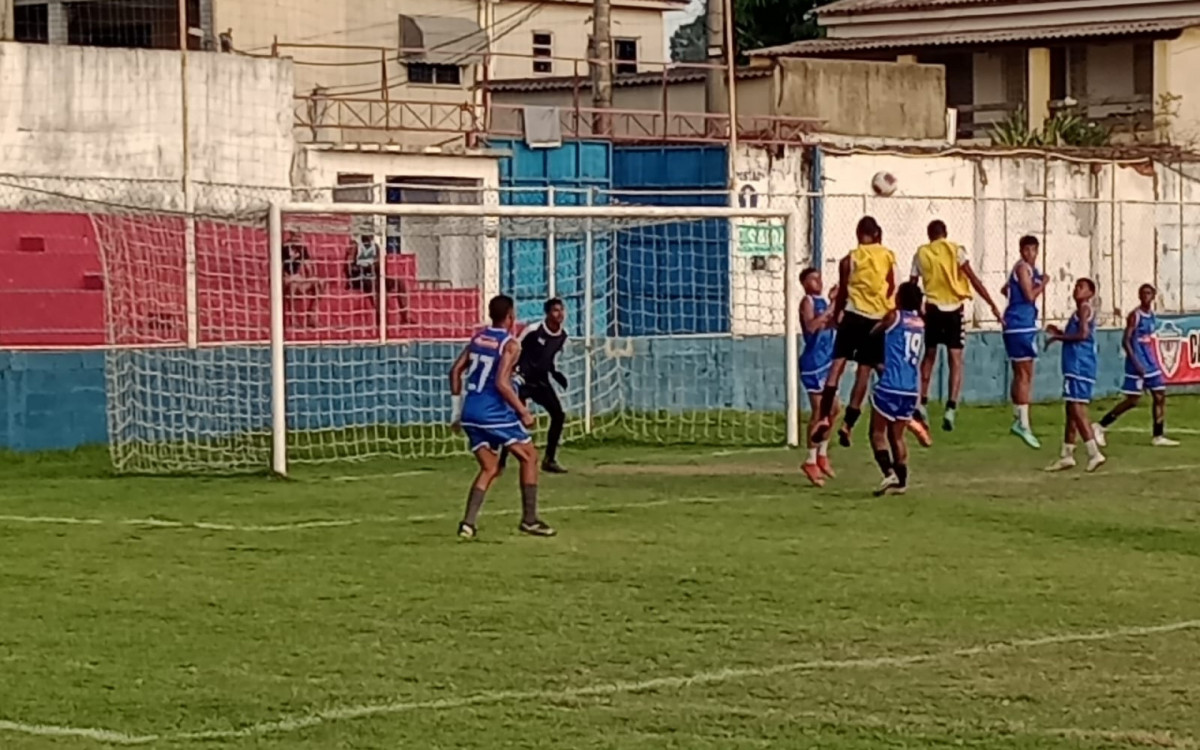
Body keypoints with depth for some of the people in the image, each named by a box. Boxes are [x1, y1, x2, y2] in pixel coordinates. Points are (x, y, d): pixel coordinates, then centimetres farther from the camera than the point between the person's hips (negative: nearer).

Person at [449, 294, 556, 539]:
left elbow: (455, 371, 11)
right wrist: (523, 412, -12)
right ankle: (529, 519, 9)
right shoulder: (510, 345, -9)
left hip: (471, 413, 7)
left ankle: (468, 522, -1)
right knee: (529, 456, 10)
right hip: (495, 413, -7)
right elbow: (501, 383, -19)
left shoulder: (477, 339, 11)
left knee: (490, 468, 14)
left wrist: (457, 409, 18)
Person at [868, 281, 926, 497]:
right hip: (912, 389, 6)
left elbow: (873, 333, 9)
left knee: (877, 432, 3)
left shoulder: (894, 317, -4)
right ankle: (901, 481, 9)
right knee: (897, 435, 15)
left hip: (890, 385, -6)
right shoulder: (920, 323, 12)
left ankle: (889, 472, -15)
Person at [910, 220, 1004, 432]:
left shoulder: (921, 254, 5)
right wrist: (992, 305, -4)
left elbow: (912, 285, 6)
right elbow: (973, 279, -6)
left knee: (929, 355, 19)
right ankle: (951, 408, -12)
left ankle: (923, 403, 13)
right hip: (953, 308, -2)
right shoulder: (955, 250, -1)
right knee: (955, 359, 0)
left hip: (932, 308, 2)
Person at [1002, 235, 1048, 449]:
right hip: (1020, 326, -10)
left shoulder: (1031, 269, 17)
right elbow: (1030, 295, -20)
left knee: (1022, 375, 15)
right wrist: (1043, 283, -5)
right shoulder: (1022, 268, -12)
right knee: (1024, 374, -12)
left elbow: (1006, 289, 31)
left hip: (1026, 325, 10)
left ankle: (1018, 420, 21)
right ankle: (1023, 423, -13)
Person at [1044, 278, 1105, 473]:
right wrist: (1060, 334, 16)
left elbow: (1083, 334, -21)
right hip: (1074, 367, 11)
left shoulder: (1085, 309, -8)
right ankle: (1067, 455, 19)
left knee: (1077, 409, -14)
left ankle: (1094, 453, -18)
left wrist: (1058, 337, -13)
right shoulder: (1079, 311, 22)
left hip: (1081, 367, -11)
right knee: (1072, 411, 13)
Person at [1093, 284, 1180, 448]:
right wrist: (1136, 363, -23)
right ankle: (1100, 426, 1)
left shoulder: (1152, 316, 11)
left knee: (1160, 396, 5)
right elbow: (1126, 341, -17)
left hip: (1151, 364, 8)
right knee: (1133, 400, -7)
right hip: (1137, 365, -8)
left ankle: (1158, 436, 10)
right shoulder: (1135, 316, -13)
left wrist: (1153, 361, 19)